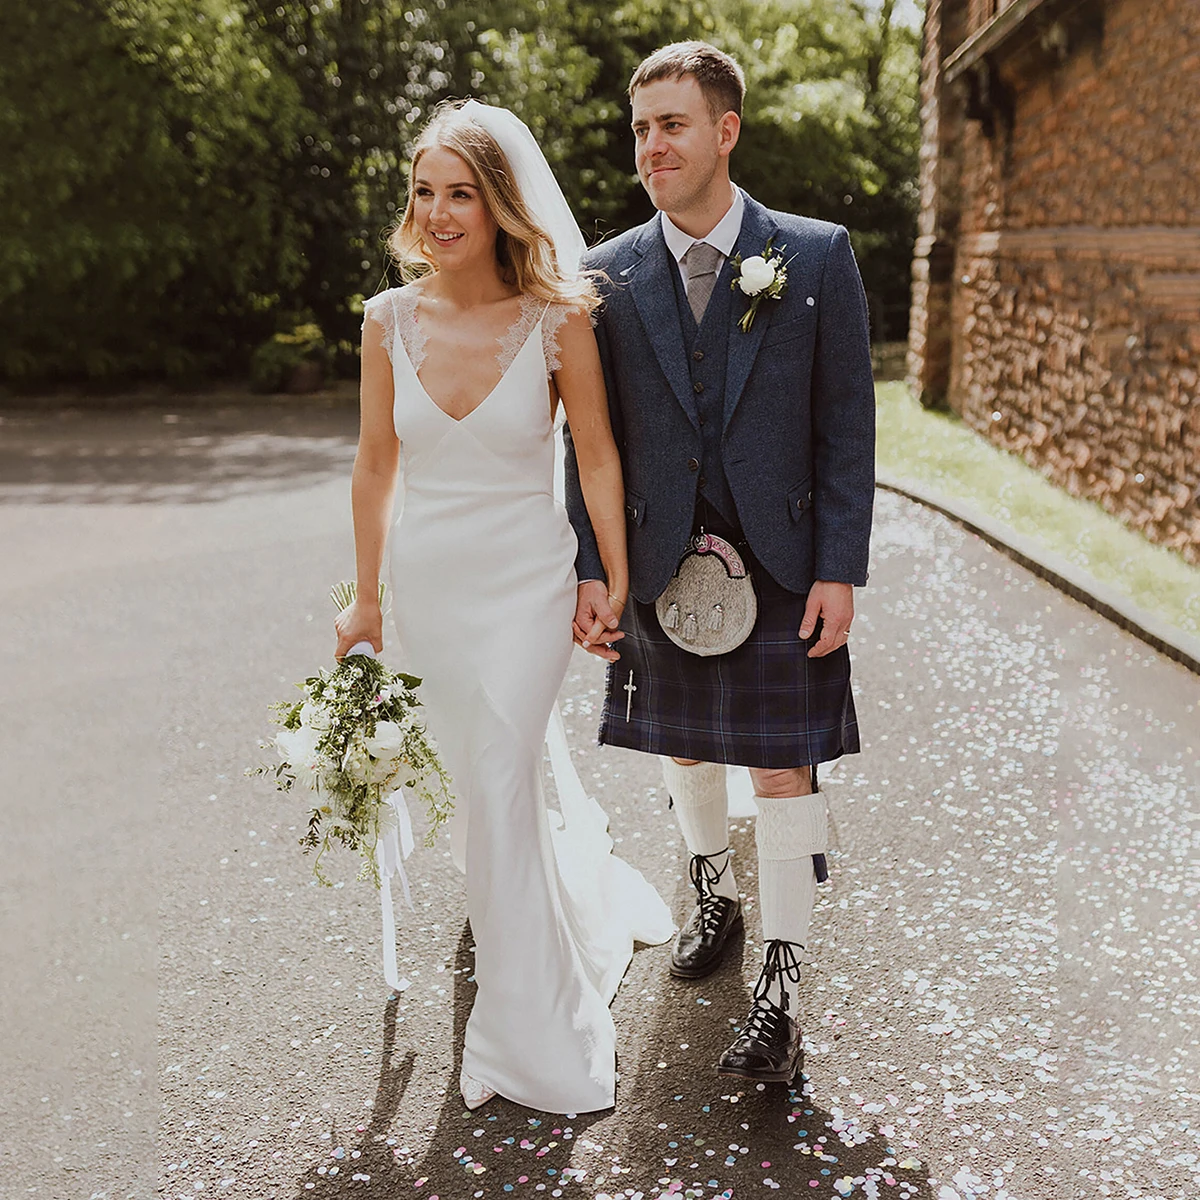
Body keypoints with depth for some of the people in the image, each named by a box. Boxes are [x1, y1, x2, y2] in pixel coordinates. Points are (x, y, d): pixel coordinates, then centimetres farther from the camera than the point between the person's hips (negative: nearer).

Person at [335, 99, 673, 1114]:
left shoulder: (558, 318, -12)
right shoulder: (390, 319, -3)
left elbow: (597, 457, -5)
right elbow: (376, 466, 4)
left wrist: (616, 584, -3)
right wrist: (366, 599, 9)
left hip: (526, 581, -4)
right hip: (427, 578, 4)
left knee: (500, 790, -5)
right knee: (479, 776, 20)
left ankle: (530, 1037, 14)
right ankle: (588, 907, 53)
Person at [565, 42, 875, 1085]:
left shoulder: (818, 257, -4)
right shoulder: (608, 275, 2)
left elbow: (848, 422, -3)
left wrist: (840, 570, -8)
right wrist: (593, 568, -1)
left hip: (782, 562, -2)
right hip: (660, 560, 3)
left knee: (784, 771, 0)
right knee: (682, 749, 17)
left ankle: (779, 989, 13)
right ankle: (715, 896, 44)